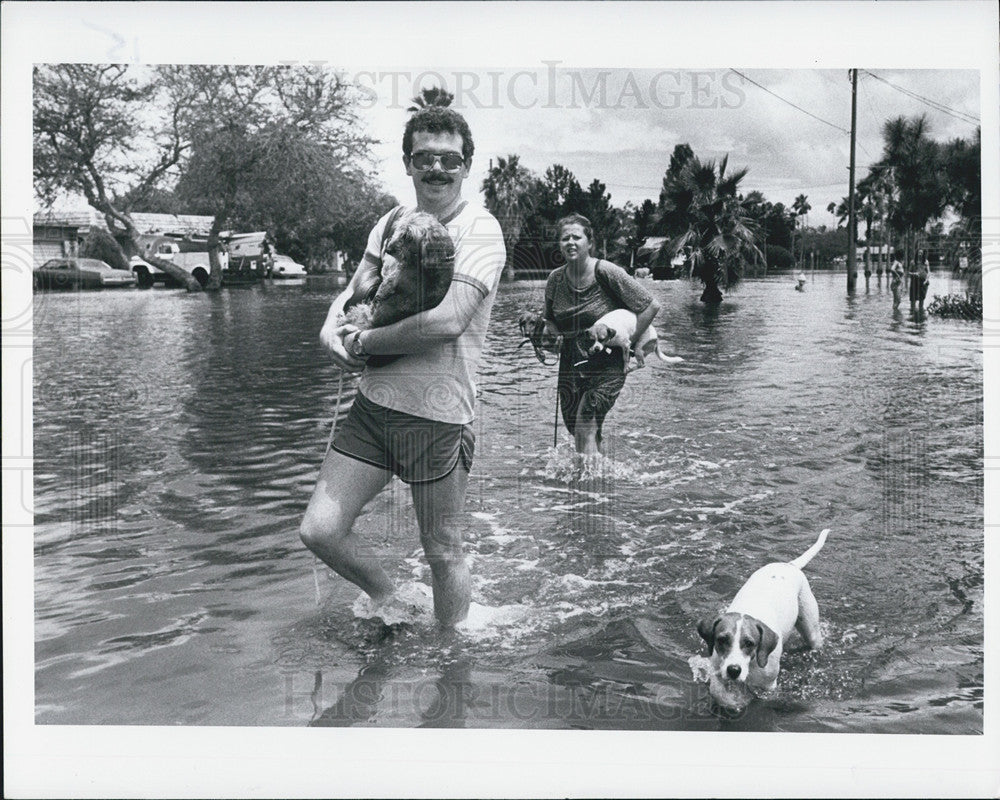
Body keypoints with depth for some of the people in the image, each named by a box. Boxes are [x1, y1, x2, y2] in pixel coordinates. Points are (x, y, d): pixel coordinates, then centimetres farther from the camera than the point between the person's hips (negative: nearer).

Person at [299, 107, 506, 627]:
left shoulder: (479, 230, -10)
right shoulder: (390, 224, 11)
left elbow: (448, 321, -22)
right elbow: (352, 294, 14)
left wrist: (364, 343, -13)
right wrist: (332, 330, -10)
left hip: (438, 415, -6)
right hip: (374, 404, 6)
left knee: (443, 554, 8)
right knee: (319, 531, 1)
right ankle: (385, 597, 30)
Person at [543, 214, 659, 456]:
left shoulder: (606, 273, -13)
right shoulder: (555, 279, 2)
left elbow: (651, 306, -11)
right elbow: (550, 321, 19)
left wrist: (627, 343, -10)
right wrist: (546, 333, -4)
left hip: (607, 365, -5)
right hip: (570, 363, 6)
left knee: (586, 430, -16)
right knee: (577, 434, 12)